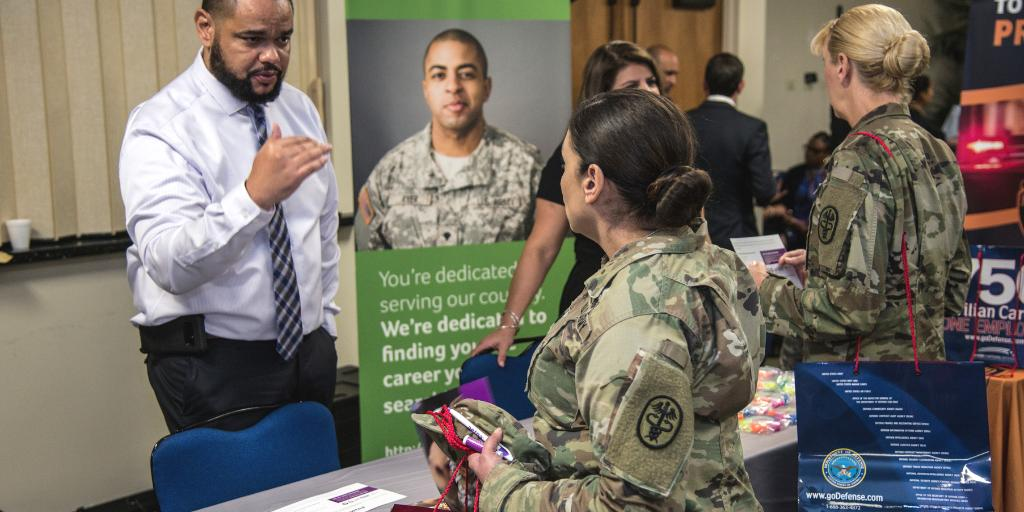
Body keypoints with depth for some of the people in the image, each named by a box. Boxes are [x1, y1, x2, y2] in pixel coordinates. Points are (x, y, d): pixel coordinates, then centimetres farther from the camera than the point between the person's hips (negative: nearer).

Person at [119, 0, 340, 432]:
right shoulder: (160, 127, -14)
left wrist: (325, 324, 14)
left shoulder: (299, 110, 7)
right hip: (214, 366, -5)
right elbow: (168, 264, -28)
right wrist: (255, 197, -42)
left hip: (310, 352, 6)